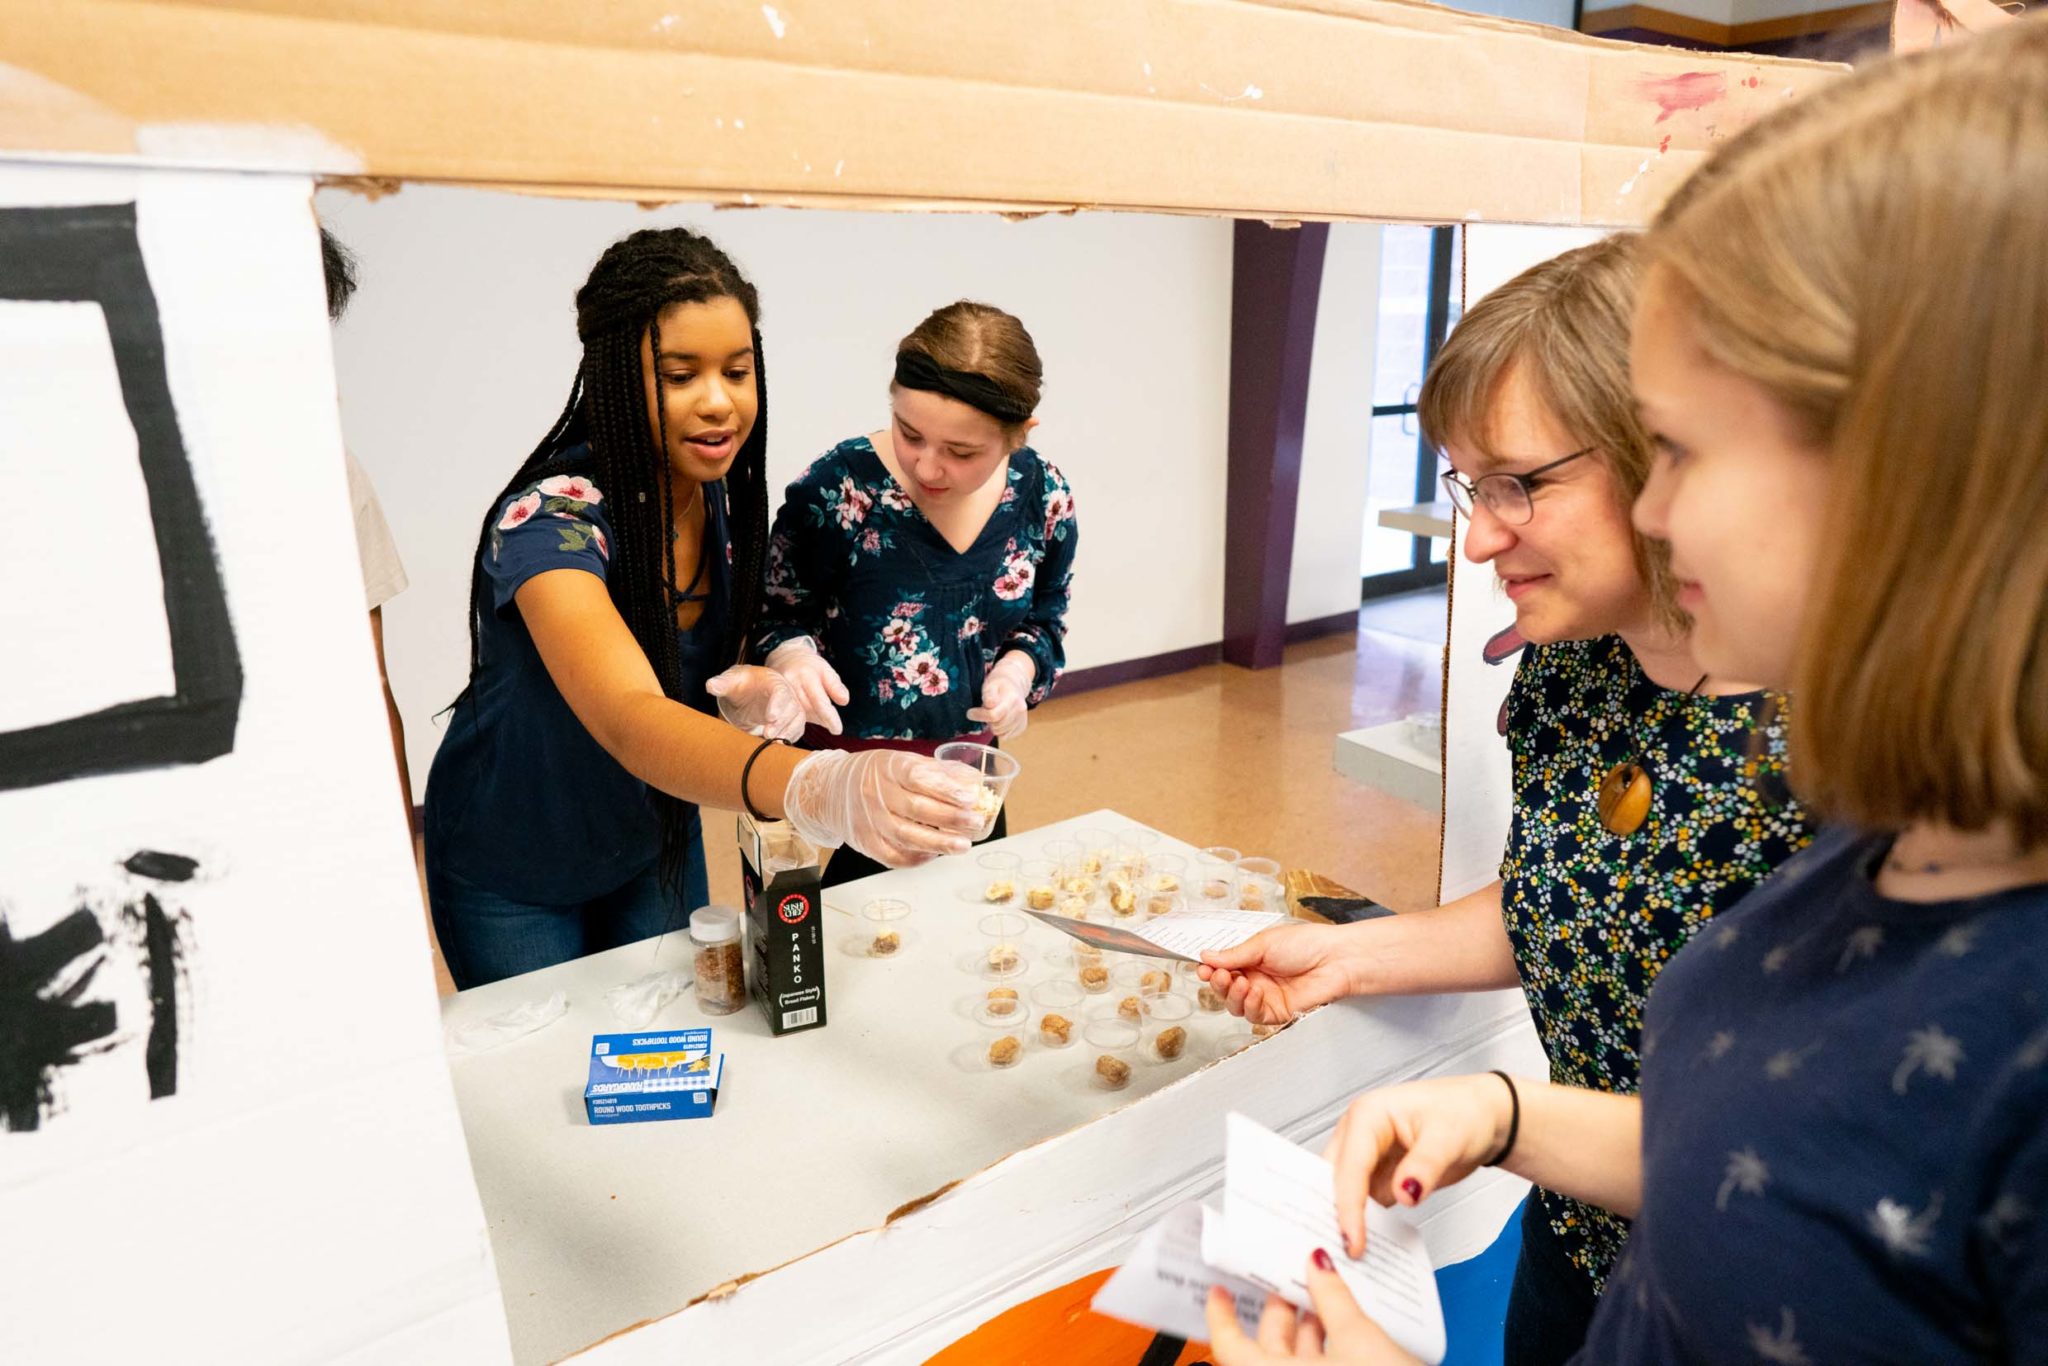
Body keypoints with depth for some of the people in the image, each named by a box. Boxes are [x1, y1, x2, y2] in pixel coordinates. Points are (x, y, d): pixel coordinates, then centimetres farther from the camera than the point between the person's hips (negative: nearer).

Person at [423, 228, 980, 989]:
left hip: (655, 843, 5)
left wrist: (754, 691, -22)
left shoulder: (725, 493, -12)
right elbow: (630, 719, -49)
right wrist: (820, 789, -67)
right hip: (512, 877, -5)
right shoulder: (549, 521, -33)